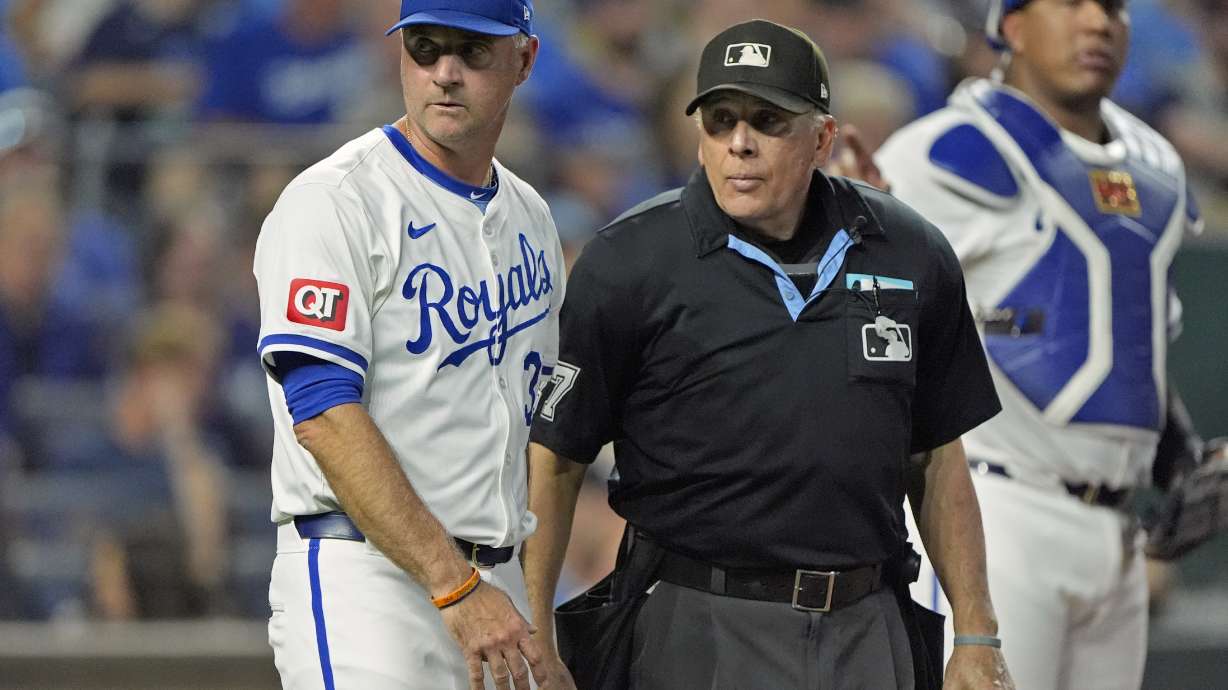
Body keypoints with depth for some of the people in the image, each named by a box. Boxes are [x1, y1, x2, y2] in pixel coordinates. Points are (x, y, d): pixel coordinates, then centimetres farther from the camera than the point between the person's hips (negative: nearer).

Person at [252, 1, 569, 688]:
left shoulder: (530, 218, 16)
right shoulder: (333, 201, -8)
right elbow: (325, 416, -17)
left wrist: (527, 602, 12)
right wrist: (458, 588, -22)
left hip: (494, 585, 7)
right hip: (365, 578, -7)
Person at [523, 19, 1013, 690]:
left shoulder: (911, 257, 5)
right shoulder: (627, 265, -5)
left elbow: (937, 459, 13)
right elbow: (553, 460, -4)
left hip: (867, 634, 3)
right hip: (699, 632, -3)